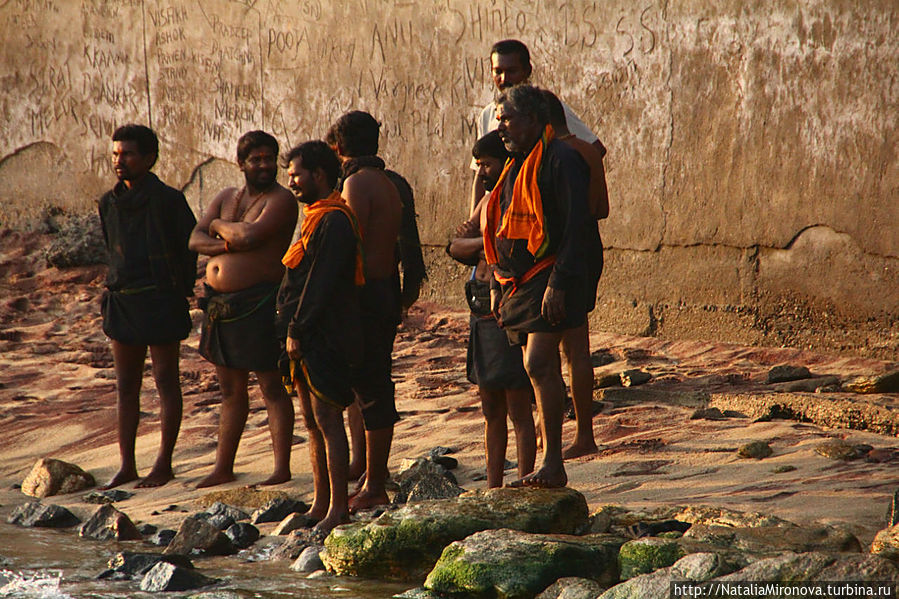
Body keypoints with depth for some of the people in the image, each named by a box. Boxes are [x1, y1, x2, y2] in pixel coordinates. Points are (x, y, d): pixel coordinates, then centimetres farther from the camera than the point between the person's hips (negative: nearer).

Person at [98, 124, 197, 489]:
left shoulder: (167, 200, -10)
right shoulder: (109, 204, 8)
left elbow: (190, 247, -4)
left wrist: (180, 291, -2)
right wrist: (117, 285, 16)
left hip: (160, 302, -6)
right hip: (122, 301, 6)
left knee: (166, 382, 2)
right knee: (125, 386, 8)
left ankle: (164, 465, 8)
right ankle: (127, 466, 12)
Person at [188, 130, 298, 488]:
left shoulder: (281, 200, -8)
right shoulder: (226, 197, 14)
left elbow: (250, 235, -23)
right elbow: (195, 241, 5)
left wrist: (219, 226, -3)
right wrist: (228, 244, -14)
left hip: (257, 305, -7)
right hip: (219, 304, 7)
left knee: (272, 388, -3)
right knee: (231, 390, 14)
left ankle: (282, 468, 0)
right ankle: (222, 469, 21)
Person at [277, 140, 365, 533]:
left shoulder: (333, 222, -14)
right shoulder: (317, 218, 19)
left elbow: (320, 284, -19)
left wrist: (298, 331, -19)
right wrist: (292, 333, 16)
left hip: (323, 338, -10)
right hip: (306, 337, 10)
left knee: (327, 419, -9)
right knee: (313, 423, 12)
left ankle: (338, 508, -7)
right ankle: (321, 504, 17)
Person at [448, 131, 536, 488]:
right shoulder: (489, 200, 16)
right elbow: (456, 247, 9)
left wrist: (477, 244, -11)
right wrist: (487, 243, -9)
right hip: (483, 312, 8)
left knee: (518, 412, -6)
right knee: (492, 411, 12)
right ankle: (493, 488, 17)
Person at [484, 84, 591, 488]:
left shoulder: (560, 160, -10)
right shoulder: (516, 165, 19)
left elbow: (574, 228, -16)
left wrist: (558, 284, -22)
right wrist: (497, 285, 21)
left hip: (549, 281, -9)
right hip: (519, 284, 9)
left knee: (539, 365, -17)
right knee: (541, 368, 9)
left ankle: (553, 466, -16)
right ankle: (550, 466, 11)